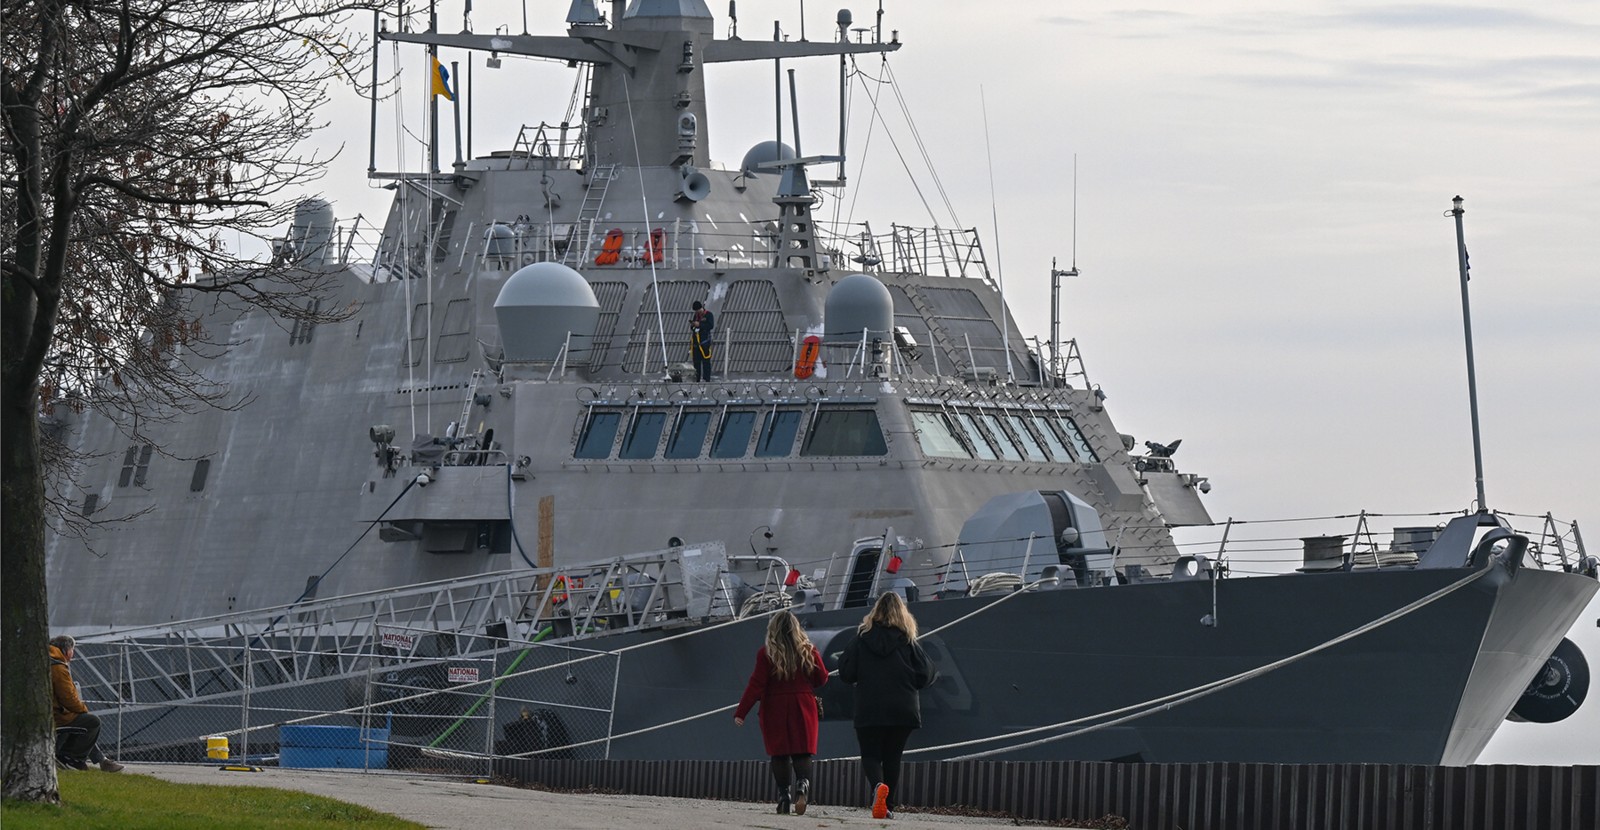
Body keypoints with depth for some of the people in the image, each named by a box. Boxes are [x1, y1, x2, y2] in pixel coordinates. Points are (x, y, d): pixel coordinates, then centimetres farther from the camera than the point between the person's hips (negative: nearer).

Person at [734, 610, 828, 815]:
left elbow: (756, 686, -9)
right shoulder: (808, 651, 0)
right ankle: (803, 783, -26)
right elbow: (822, 678, 7)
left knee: (779, 754, 6)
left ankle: (783, 794, 3)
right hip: (803, 708, 1)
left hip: (774, 709, -1)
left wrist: (741, 713, -7)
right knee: (802, 752, 0)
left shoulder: (766, 653, -7)